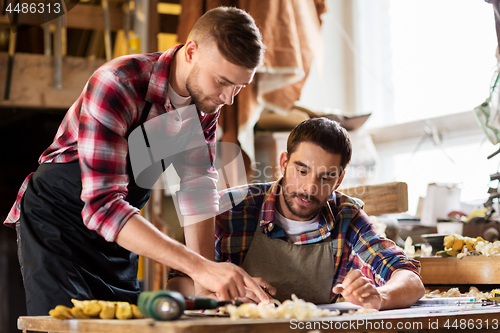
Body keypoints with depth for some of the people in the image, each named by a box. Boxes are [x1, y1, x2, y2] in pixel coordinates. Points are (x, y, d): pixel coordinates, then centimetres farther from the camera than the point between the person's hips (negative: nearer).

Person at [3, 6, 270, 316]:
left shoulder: (206, 98, -7)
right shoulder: (116, 84, -30)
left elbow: (197, 187, -5)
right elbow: (102, 206, -37)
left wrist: (207, 283, -17)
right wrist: (199, 268, -44)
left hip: (119, 232, 6)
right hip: (56, 218, -6)